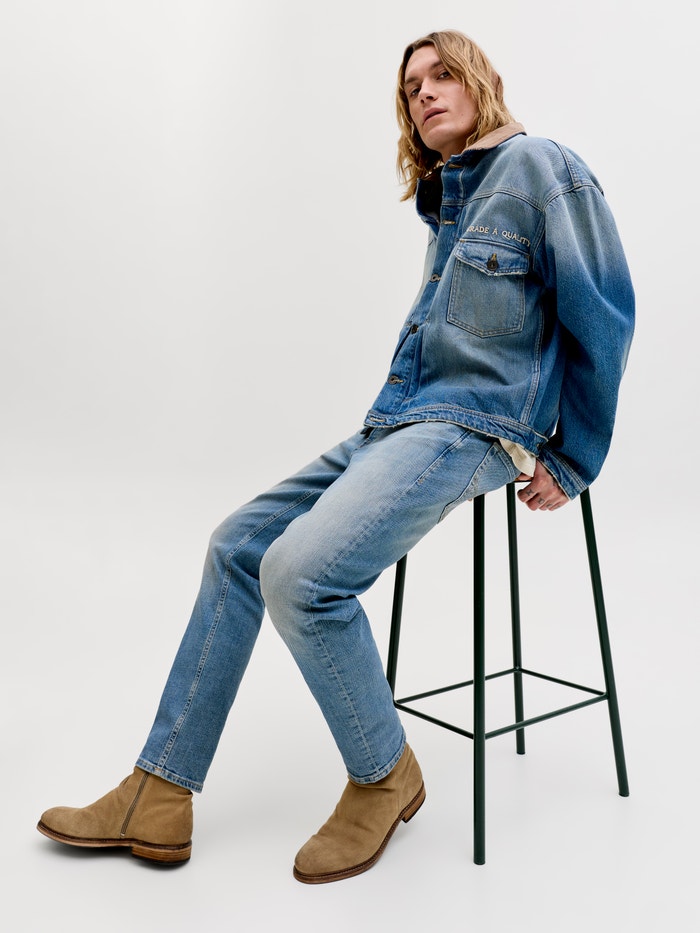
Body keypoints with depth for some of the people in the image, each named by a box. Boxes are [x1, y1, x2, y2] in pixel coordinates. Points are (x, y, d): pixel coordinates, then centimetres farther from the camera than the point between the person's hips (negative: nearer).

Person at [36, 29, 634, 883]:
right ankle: (158, 798, 4)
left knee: (300, 573, -28)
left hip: (476, 428, -9)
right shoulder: (443, 202, 21)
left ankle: (385, 779, -2)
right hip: (397, 423, 9)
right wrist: (389, 426, 19)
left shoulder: (538, 169, -4)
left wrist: (571, 465, -6)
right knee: (237, 547, 1)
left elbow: (602, 320, -8)